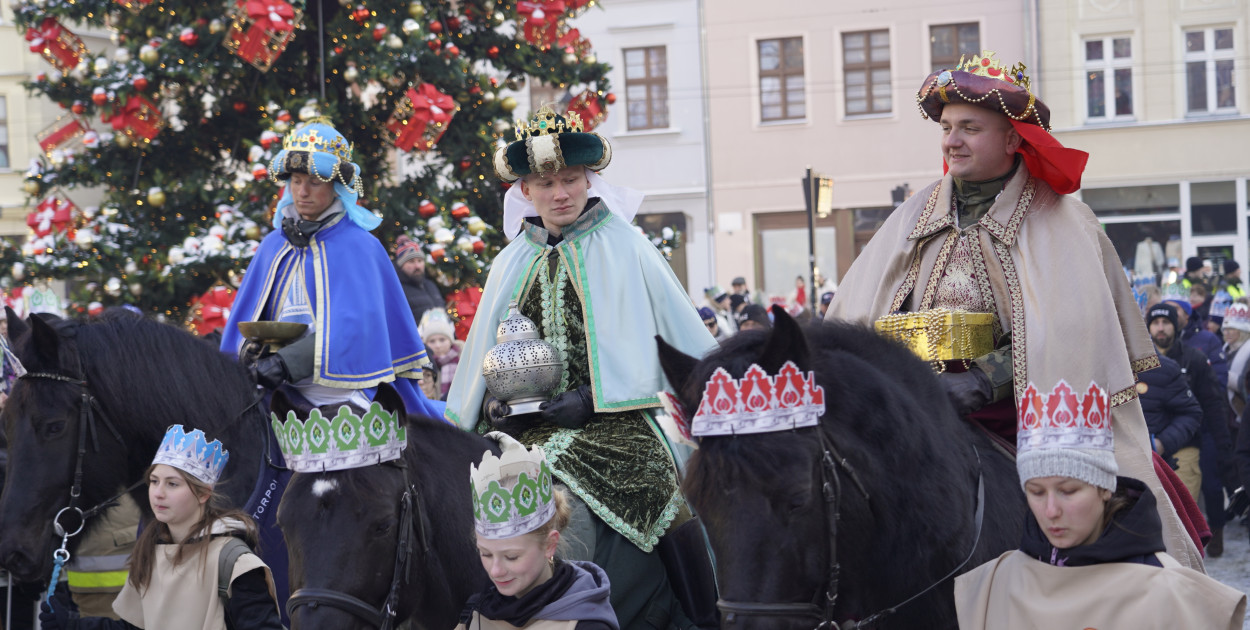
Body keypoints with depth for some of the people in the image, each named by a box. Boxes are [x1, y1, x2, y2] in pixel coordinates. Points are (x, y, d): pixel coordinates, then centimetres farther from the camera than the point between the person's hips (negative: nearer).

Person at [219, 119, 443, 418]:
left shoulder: (358, 246, -1)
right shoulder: (273, 246, 16)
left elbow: (353, 326, -13)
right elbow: (245, 316, 17)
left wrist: (284, 363, -23)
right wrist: (249, 350, -7)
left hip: (338, 397, -4)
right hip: (277, 394, 4)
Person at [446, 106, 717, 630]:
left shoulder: (624, 249, 4)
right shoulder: (511, 265, 16)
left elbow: (682, 341, 2)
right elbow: (483, 360, 22)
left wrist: (590, 400, -5)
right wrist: (494, 404, 3)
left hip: (611, 425, -4)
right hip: (524, 429, 4)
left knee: (570, 515, -27)